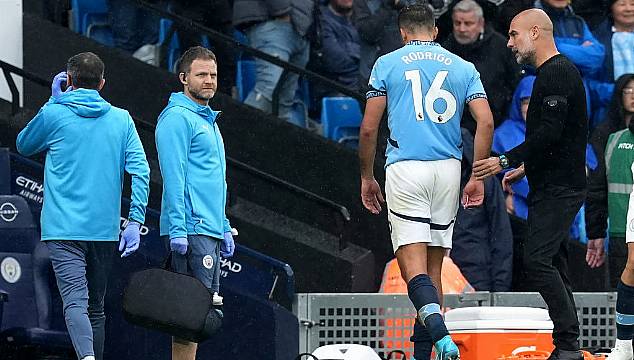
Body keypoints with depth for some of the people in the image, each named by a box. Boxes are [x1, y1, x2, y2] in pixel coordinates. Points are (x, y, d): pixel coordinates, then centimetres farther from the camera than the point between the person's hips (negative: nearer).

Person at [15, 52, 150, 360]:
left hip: (64, 228, -3)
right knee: (96, 307, 16)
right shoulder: (121, 119, 7)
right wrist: (135, 222, -1)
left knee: (75, 301, -17)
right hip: (104, 229, 3)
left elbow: (23, 146, 19)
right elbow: (141, 172, -2)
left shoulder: (54, 114, -1)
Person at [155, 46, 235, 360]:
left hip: (210, 230, 10)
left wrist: (225, 228, 23)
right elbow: (173, 177, -16)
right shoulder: (177, 117, -8)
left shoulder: (208, 121, 22)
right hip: (192, 229, -10)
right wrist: (178, 228, -21)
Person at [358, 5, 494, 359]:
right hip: (448, 170, 3)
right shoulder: (463, 67, 12)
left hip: (405, 170, -3)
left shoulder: (387, 64, 6)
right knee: (434, 265, 12)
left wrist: (367, 177, 13)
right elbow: (486, 122, 0)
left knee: (413, 262, -9)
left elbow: (369, 129, 2)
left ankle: (438, 329, -34)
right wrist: (478, 177, 6)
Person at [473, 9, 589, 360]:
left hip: (559, 188, -11)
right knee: (552, 265, 10)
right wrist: (525, 168, 26)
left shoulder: (557, 73, -14)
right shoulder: (553, 72, 19)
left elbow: (550, 132, -23)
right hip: (553, 187, 11)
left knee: (537, 260, -17)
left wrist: (505, 161, -19)